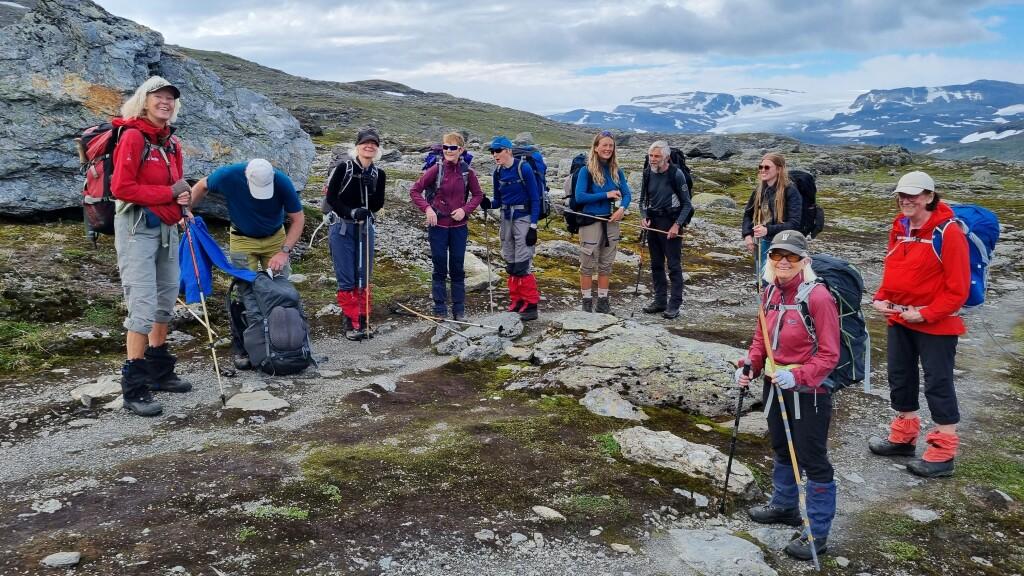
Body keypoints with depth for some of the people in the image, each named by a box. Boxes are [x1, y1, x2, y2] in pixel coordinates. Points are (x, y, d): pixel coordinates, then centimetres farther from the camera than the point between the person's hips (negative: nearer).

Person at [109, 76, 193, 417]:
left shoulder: (172, 142, 12)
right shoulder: (133, 136, -11)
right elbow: (121, 187, -18)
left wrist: (183, 197, 0)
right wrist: (168, 193, -15)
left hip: (167, 227, 8)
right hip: (137, 226, -8)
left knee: (166, 301, 15)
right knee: (143, 306, -11)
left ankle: (159, 372, 30)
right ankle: (134, 388, -4)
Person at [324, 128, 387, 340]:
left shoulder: (379, 174, 5)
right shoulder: (344, 168, -8)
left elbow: (378, 205, 2)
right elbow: (330, 198, -8)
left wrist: (371, 187, -15)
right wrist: (351, 212, -20)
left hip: (365, 228, 4)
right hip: (341, 228, -4)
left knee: (364, 277, 8)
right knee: (347, 279, -5)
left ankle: (362, 321, 18)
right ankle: (351, 323, 2)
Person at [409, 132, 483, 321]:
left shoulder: (467, 171, -3)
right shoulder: (436, 169, -8)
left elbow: (477, 195, 8)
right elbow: (414, 191, -3)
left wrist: (465, 209, -8)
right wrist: (427, 209, -15)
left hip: (459, 226, 2)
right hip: (438, 225, -2)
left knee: (457, 269, 9)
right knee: (440, 268, 6)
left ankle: (459, 310, 19)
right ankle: (440, 309, 16)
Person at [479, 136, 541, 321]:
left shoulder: (524, 168, -14)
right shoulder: (498, 172, 5)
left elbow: (535, 199, -11)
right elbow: (499, 200, 12)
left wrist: (533, 227, -15)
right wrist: (489, 204, -11)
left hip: (523, 218, -7)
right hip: (506, 219, 7)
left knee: (521, 265, -10)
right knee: (510, 264, 11)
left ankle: (531, 305, -2)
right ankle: (516, 302, 22)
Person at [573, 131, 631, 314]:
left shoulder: (616, 171, 4)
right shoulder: (587, 170, -10)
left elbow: (627, 194, 4)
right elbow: (579, 197, -16)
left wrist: (622, 208, -17)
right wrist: (606, 195, -17)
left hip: (611, 221, 5)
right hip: (591, 221, -5)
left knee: (606, 265, 13)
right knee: (588, 265, 5)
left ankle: (603, 301, 23)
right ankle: (587, 302, 16)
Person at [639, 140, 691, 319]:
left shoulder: (676, 174, -10)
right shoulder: (649, 174, 5)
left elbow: (686, 204, -7)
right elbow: (643, 200, 17)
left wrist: (677, 225, -16)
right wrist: (644, 217, -1)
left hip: (671, 223, -6)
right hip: (653, 222, 6)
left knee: (674, 265, -3)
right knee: (656, 264, 11)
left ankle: (674, 305, 0)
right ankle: (660, 301, 21)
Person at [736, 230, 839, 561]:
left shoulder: (818, 297, -22)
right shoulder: (771, 293, 1)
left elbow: (829, 354, -20)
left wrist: (798, 376, -31)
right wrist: (750, 365, -3)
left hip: (808, 392, -8)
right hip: (775, 387, 8)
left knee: (813, 460, 4)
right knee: (782, 450, 25)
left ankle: (817, 533, 18)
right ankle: (784, 506, 47)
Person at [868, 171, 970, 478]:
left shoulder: (948, 233, -18)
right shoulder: (899, 228, 4)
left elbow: (958, 288, -17)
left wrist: (926, 314, -21)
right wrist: (881, 299, 1)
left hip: (936, 325, -7)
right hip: (899, 320, 7)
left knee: (937, 384, 2)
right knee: (900, 378, 16)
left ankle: (943, 453, 14)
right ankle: (904, 438, 33)